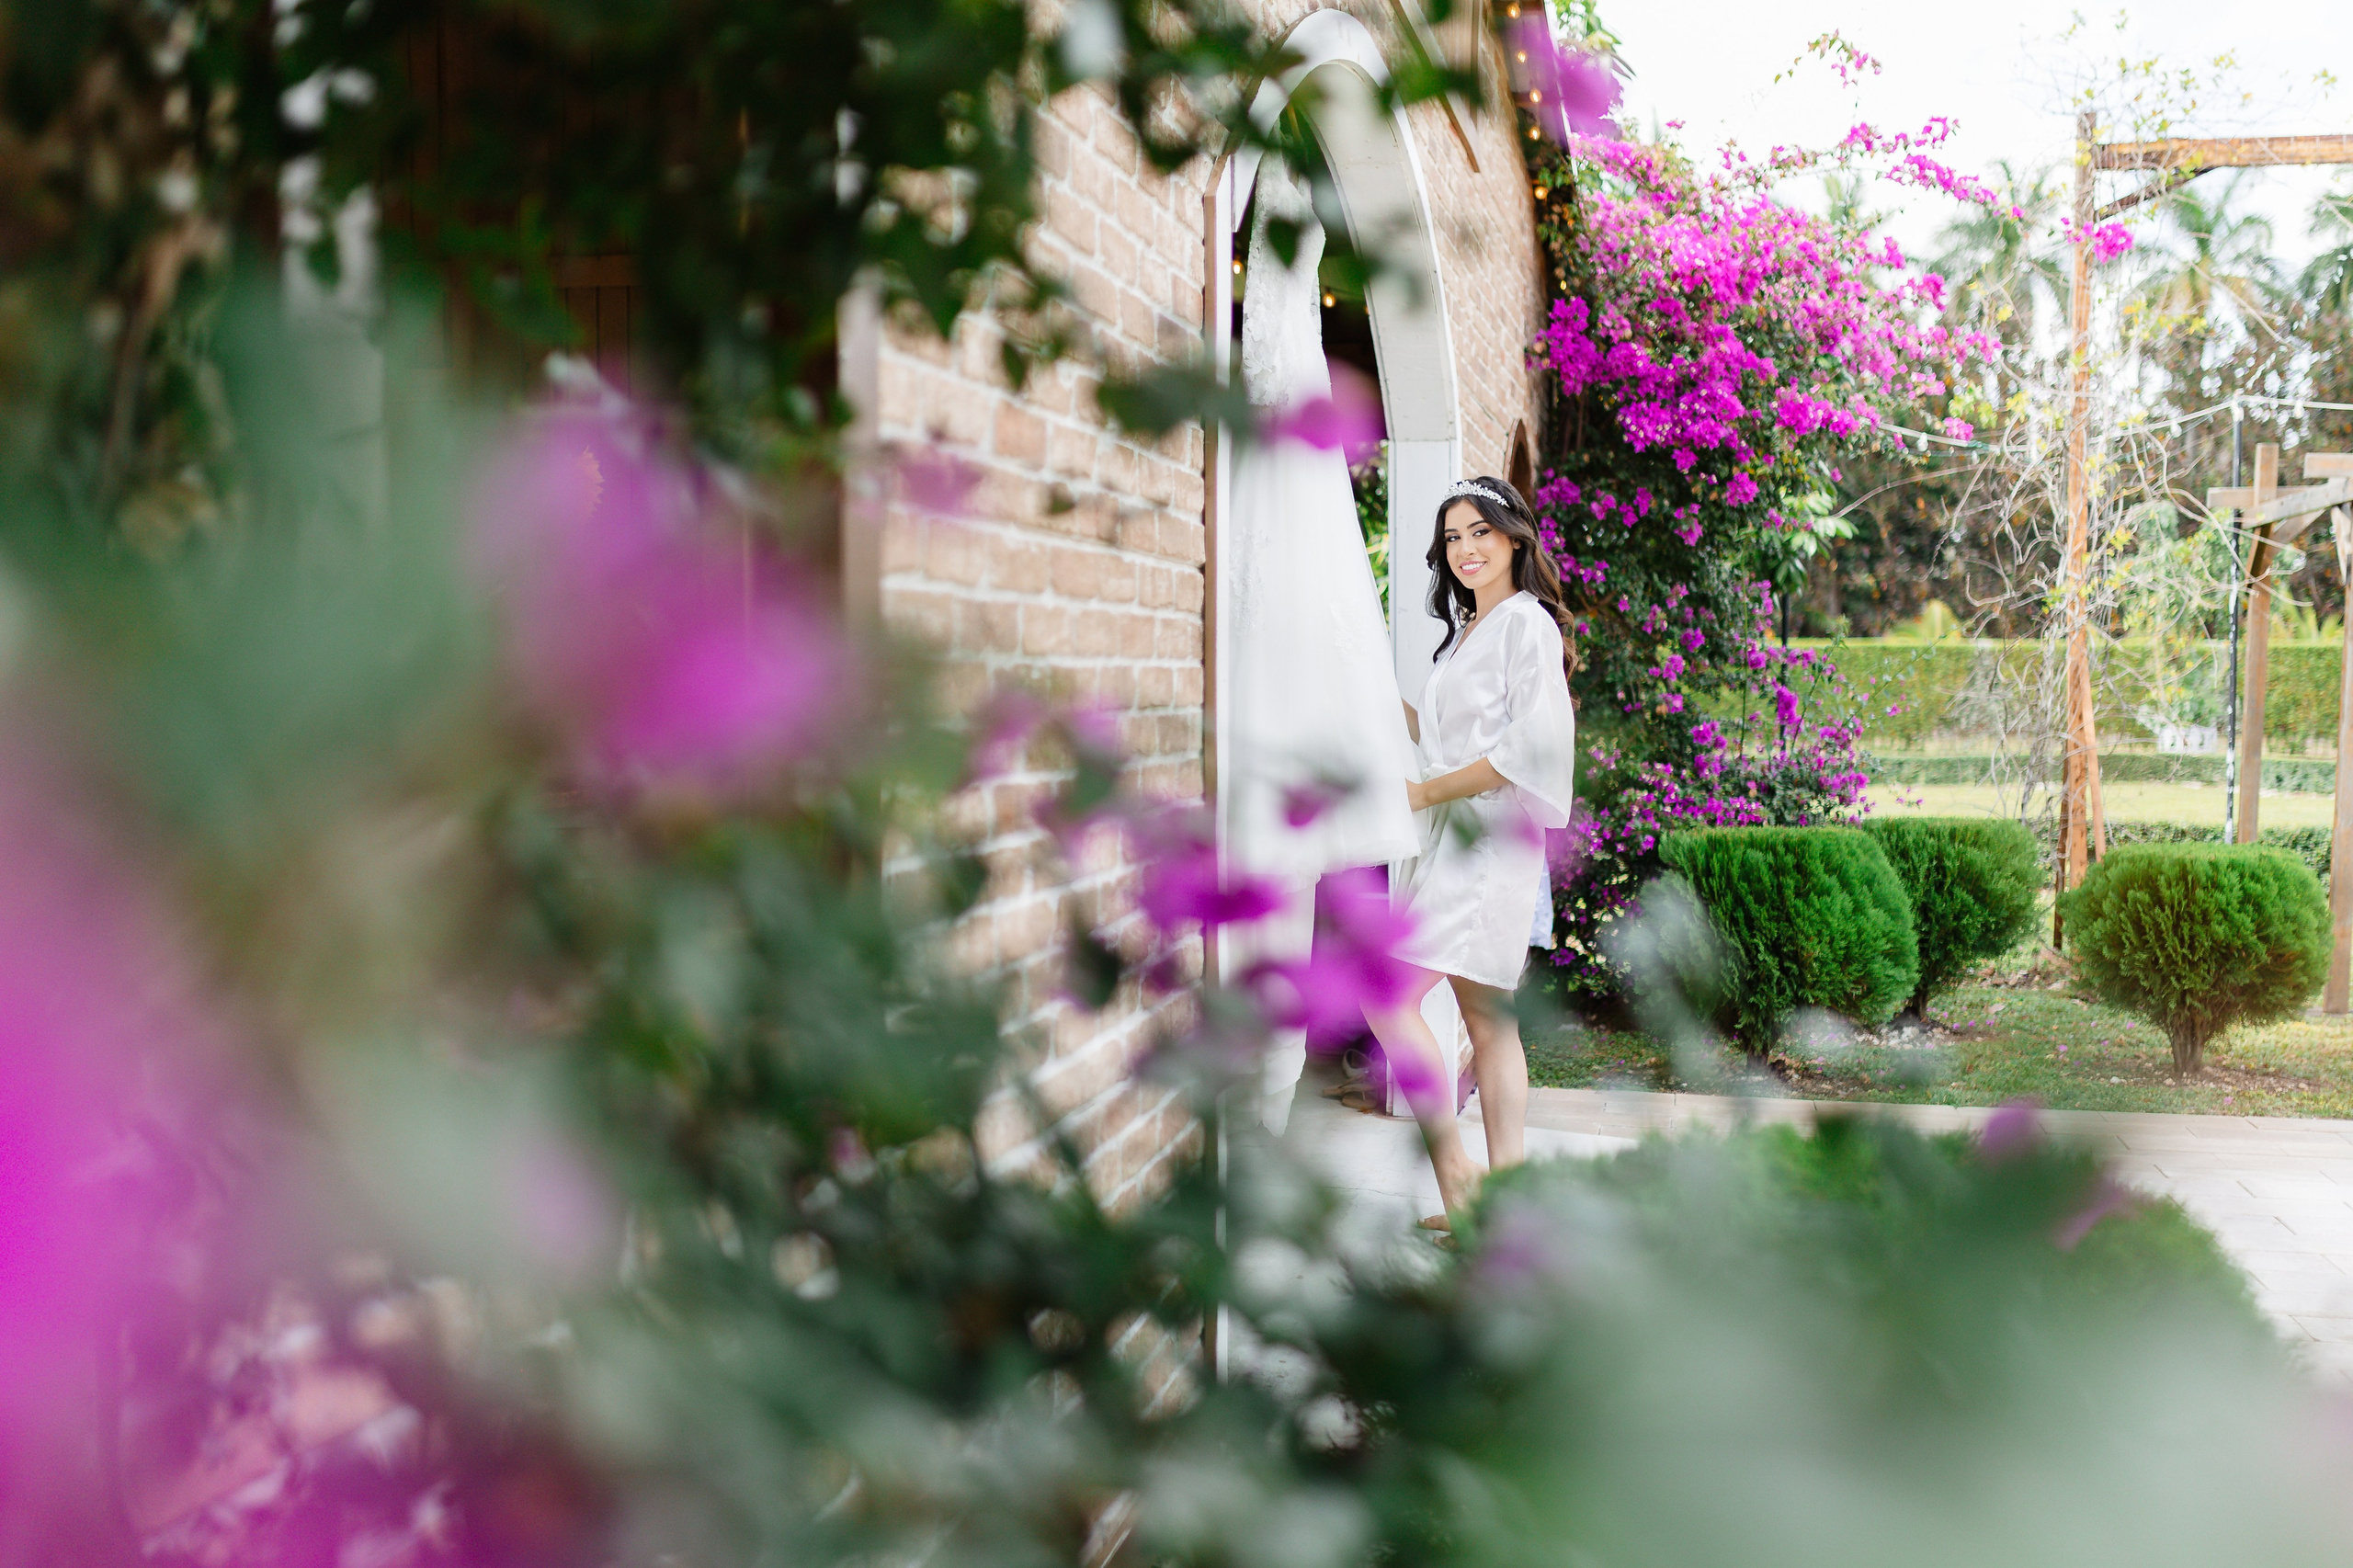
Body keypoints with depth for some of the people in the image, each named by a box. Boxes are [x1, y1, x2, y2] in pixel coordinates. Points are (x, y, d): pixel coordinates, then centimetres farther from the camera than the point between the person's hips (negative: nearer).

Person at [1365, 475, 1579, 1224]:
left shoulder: (1526, 623, -8)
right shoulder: (1466, 631, 20)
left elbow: (1527, 745, -17)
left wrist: (1425, 793, -13)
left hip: (1490, 836, -9)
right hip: (1453, 838, 9)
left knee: (1389, 999, -15)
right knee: (1487, 1020, 8)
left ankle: (1455, 1178, -11)